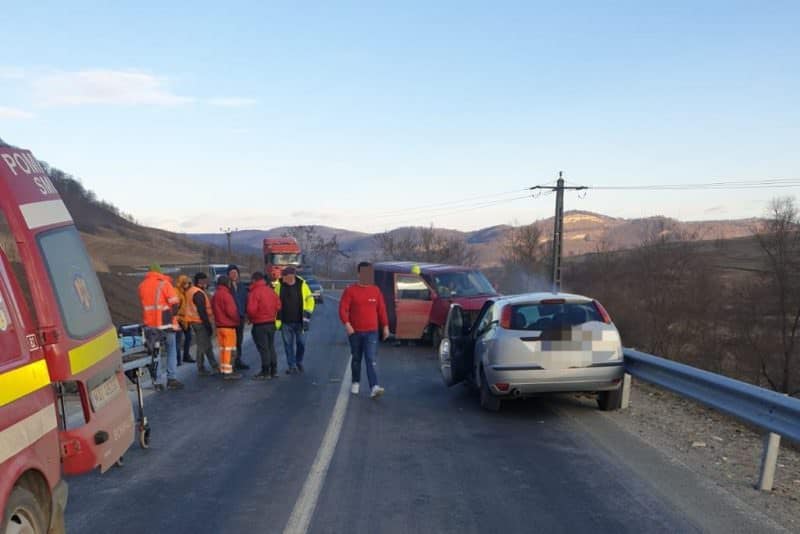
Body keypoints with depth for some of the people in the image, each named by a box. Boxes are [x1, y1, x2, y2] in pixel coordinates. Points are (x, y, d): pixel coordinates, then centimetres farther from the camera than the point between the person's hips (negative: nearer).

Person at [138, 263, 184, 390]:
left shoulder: (142, 286, 10)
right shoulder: (164, 283, -5)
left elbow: (143, 304, 16)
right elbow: (174, 303, -10)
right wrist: (173, 317, 2)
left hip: (149, 325, 4)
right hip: (165, 324, -4)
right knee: (171, 350, 8)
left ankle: (156, 382, 7)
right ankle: (171, 379, 3)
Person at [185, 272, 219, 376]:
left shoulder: (191, 291, 14)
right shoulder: (199, 294, -18)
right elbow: (202, 311, -23)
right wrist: (208, 325, -19)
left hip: (194, 322, 10)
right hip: (200, 323, -10)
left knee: (208, 346, 15)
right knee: (203, 346, -2)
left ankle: (214, 366, 22)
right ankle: (201, 369, 5)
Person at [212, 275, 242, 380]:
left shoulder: (215, 295, 11)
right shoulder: (226, 294, -16)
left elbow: (213, 309, 17)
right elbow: (231, 311, -20)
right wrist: (238, 320, -5)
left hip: (219, 325, 9)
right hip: (228, 325, -8)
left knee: (222, 348, 15)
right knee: (230, 349, -4)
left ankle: (223, 369, 20)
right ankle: (228, 372, -4)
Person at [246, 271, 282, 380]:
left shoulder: (254, 292, -16)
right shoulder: (271, 290, 4)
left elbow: (251, 310, -22)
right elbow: (278, 306, 5)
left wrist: (250, 318, -2)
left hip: (260, 325, -7)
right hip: (271, 322, 7)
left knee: (263, 348, 0)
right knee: (271, 347, 15)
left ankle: (265, 372, 4)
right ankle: (274, 371, 20)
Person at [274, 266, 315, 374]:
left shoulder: (302, 285, -3)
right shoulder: (279, 285, -1)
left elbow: (310, 300, 5)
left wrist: (307, 315, -3)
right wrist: (277, 319, 2)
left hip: (299, 321, 0)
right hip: (285, 322, 0)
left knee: (301, 343, 7)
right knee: (288, 345, 2)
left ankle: (299, 362, 29)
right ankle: (292, 366, 12)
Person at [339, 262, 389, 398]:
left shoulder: (375, 290, 5)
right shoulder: (350, 290, -3)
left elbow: (382, 309, 9)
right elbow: (343, 308, -8)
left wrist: (385, 326, 7)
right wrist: (346, 324, -20)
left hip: (371, 332, 1)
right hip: (355, 331, 0)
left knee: (372, 360, -10)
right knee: (356, 359, 13)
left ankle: (374, 387, -18)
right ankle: (356, 383, 31)